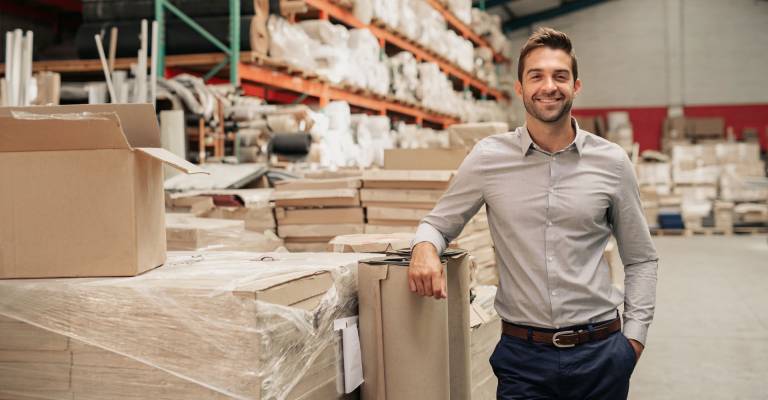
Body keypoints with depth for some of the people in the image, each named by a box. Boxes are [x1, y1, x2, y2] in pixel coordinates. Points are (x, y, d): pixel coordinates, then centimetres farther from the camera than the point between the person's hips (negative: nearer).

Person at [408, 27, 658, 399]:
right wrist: (425, 247, -14)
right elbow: (439, 222, 7)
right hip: (522, 357, -1)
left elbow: (641, 259, 9)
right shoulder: (488, 157, -4)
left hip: (600, 353, 1)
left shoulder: (612, 162, 0)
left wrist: (635, 334, 1)